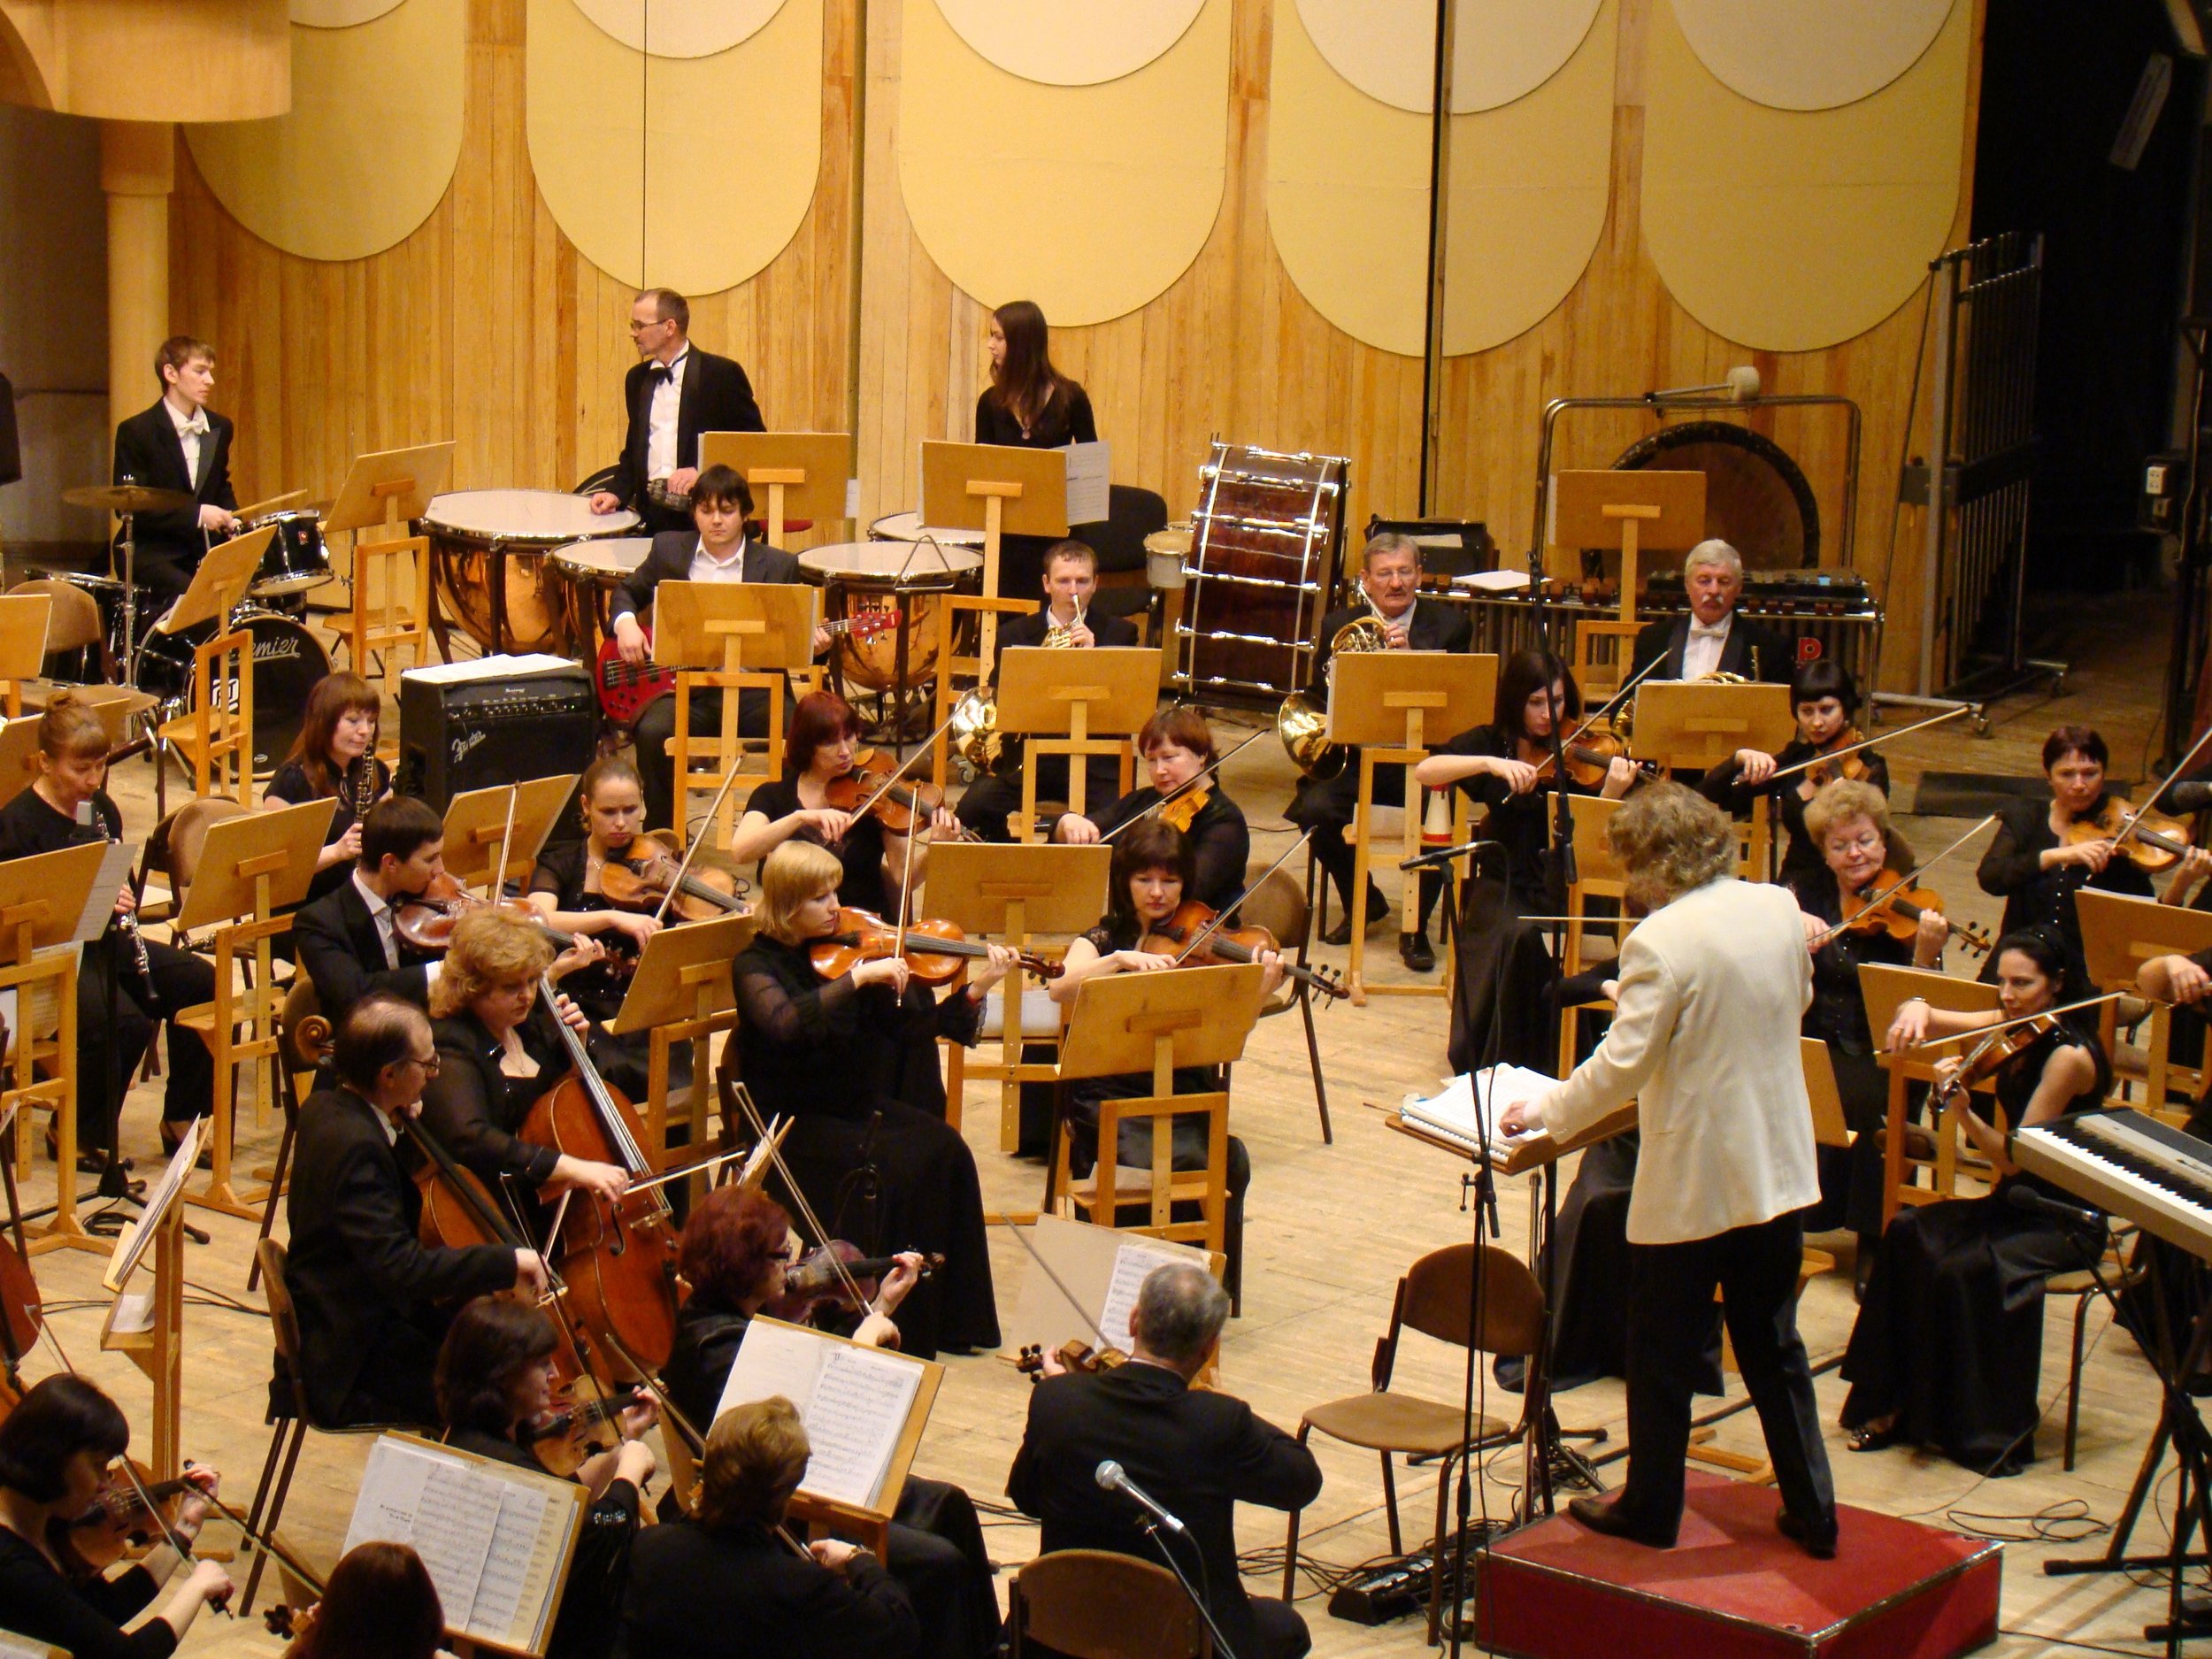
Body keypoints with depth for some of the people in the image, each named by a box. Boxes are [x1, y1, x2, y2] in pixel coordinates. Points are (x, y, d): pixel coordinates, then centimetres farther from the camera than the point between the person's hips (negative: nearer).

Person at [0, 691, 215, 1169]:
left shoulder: (102, 810, 9)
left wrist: (123, 902, -9)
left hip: (106, 940, 7)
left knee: (201, 983, -11)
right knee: (124, 1022, -30)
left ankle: (182, 1119, 3)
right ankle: (77, 1134, -6)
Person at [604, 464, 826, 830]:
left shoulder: (778, 566, 7)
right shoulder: (669, 550, 11)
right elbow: (627, 592, 24)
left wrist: (812, 645, -13)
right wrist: (625, 622, 2)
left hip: (752, 690, -1)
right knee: (653, 732, -31)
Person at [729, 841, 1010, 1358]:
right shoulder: (757, 965, -7)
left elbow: (913, 1028, 3)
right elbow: (786, 1025, -29)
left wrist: (974, 992, -11)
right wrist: (858, 977, -32)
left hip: (858, 1107, 5)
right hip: (794, 1121, -5)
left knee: (944, 1148, -21)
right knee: (888, 1166, -29)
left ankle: (950, 1316, -11)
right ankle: (894, 1327, -16)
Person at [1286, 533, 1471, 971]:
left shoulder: (1449, 625, 3)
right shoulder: (1338, 626, 9)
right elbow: (1319, 699, 8)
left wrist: (1410, 654, -24)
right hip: (1357, 756, 2)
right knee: (1315, 808, -26)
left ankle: (1415, 928, -7)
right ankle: (1363, 902, 5)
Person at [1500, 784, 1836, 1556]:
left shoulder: (1660, 941, -21)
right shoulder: (1779, 908, 0)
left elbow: (1622, 1065, -21)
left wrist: (1546, 1110, -8)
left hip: (1690, 1181, -6)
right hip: (1776, 1170, 6)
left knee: (1663, 1357, 10)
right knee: (1773, 1348, 17)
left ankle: (1650, 1509, 22)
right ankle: (1812, 1510, 21)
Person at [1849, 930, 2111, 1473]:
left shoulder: (2069, 1056, -20)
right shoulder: (2014, 1029, 3)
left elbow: (2014, 1158, -23)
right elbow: (1927, 1019, 6)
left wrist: (1963, 1110, -37)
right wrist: (1916, 1012, -18)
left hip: (2066, 1220, -8)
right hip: (2018, 1202, 8)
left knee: (1963, 1267, -28)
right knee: (1910, 1234, -13)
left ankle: (1990, 1429, -11)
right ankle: (1896, 1404, -8)